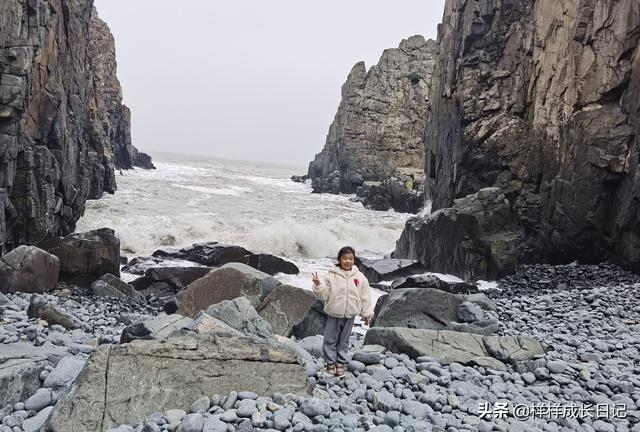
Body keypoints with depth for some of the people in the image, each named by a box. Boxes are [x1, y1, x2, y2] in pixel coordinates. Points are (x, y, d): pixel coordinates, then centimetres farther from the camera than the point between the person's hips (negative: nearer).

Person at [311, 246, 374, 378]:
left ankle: (341, 362, 27)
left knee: (344, 340, 14)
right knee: (330, 339, 6)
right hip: (334, 314, -1)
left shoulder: (359, 277, -2)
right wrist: (318, 285, -26)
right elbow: (323, 295, -7)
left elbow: (365, 297, 3)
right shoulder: (332, 276, -8)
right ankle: (331, 363, 20)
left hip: (350, 314, 2)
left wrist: (367, 314, 4)